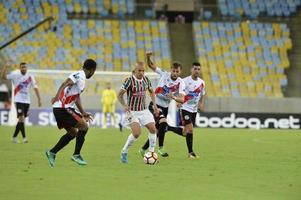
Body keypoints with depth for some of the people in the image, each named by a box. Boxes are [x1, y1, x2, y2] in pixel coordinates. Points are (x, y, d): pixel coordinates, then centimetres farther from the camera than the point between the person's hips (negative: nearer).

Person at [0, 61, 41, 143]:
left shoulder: (30, 77, 5)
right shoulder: (15, 75, -3)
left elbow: (35, 88, 5)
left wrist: (39, 99, 0)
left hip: (27, 101, 4)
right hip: (19, 100, -4)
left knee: (21, 119, 8)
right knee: (21, 118, -16)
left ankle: (14, 136, 19)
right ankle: (24, 137, -16)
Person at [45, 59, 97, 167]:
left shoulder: (81, 77, 20)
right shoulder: (79, 75, -10)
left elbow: (77, 98, 28)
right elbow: (65, 84, -25)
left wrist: (83, 113, 33)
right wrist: (57, 96, -39)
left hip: (59, 109, 10)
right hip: (63, 108, -10)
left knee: (73, 133, 16)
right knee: (83, 126, -8)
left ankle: (52, 152, 17)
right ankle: (76, 155, -4)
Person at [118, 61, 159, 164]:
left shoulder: (146, 79, 3)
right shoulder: (129, 80, -14)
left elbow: (151, 92, 19)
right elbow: (120, 95, -14)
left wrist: (155, 105, 10)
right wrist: (124, 105, -30)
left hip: (144, 110, 6)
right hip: (132, 111, -6)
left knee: (153, 129, -6)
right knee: (137, 133, -19)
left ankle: (151, 153, 7)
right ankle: (124, 152, 0)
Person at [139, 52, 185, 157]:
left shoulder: (180, 83, -9)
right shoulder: (164, 74, -8)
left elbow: (181, 96, -26)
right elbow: (151, 65, -1)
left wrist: (174, 97, -48)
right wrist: (148, 57, -22)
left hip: (165, 108, 3)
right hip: (155, 105, -3)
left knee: (157, 131, 6)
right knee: (163, 123, -27)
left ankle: (143, 149, 25)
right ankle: (160, 148, -17)